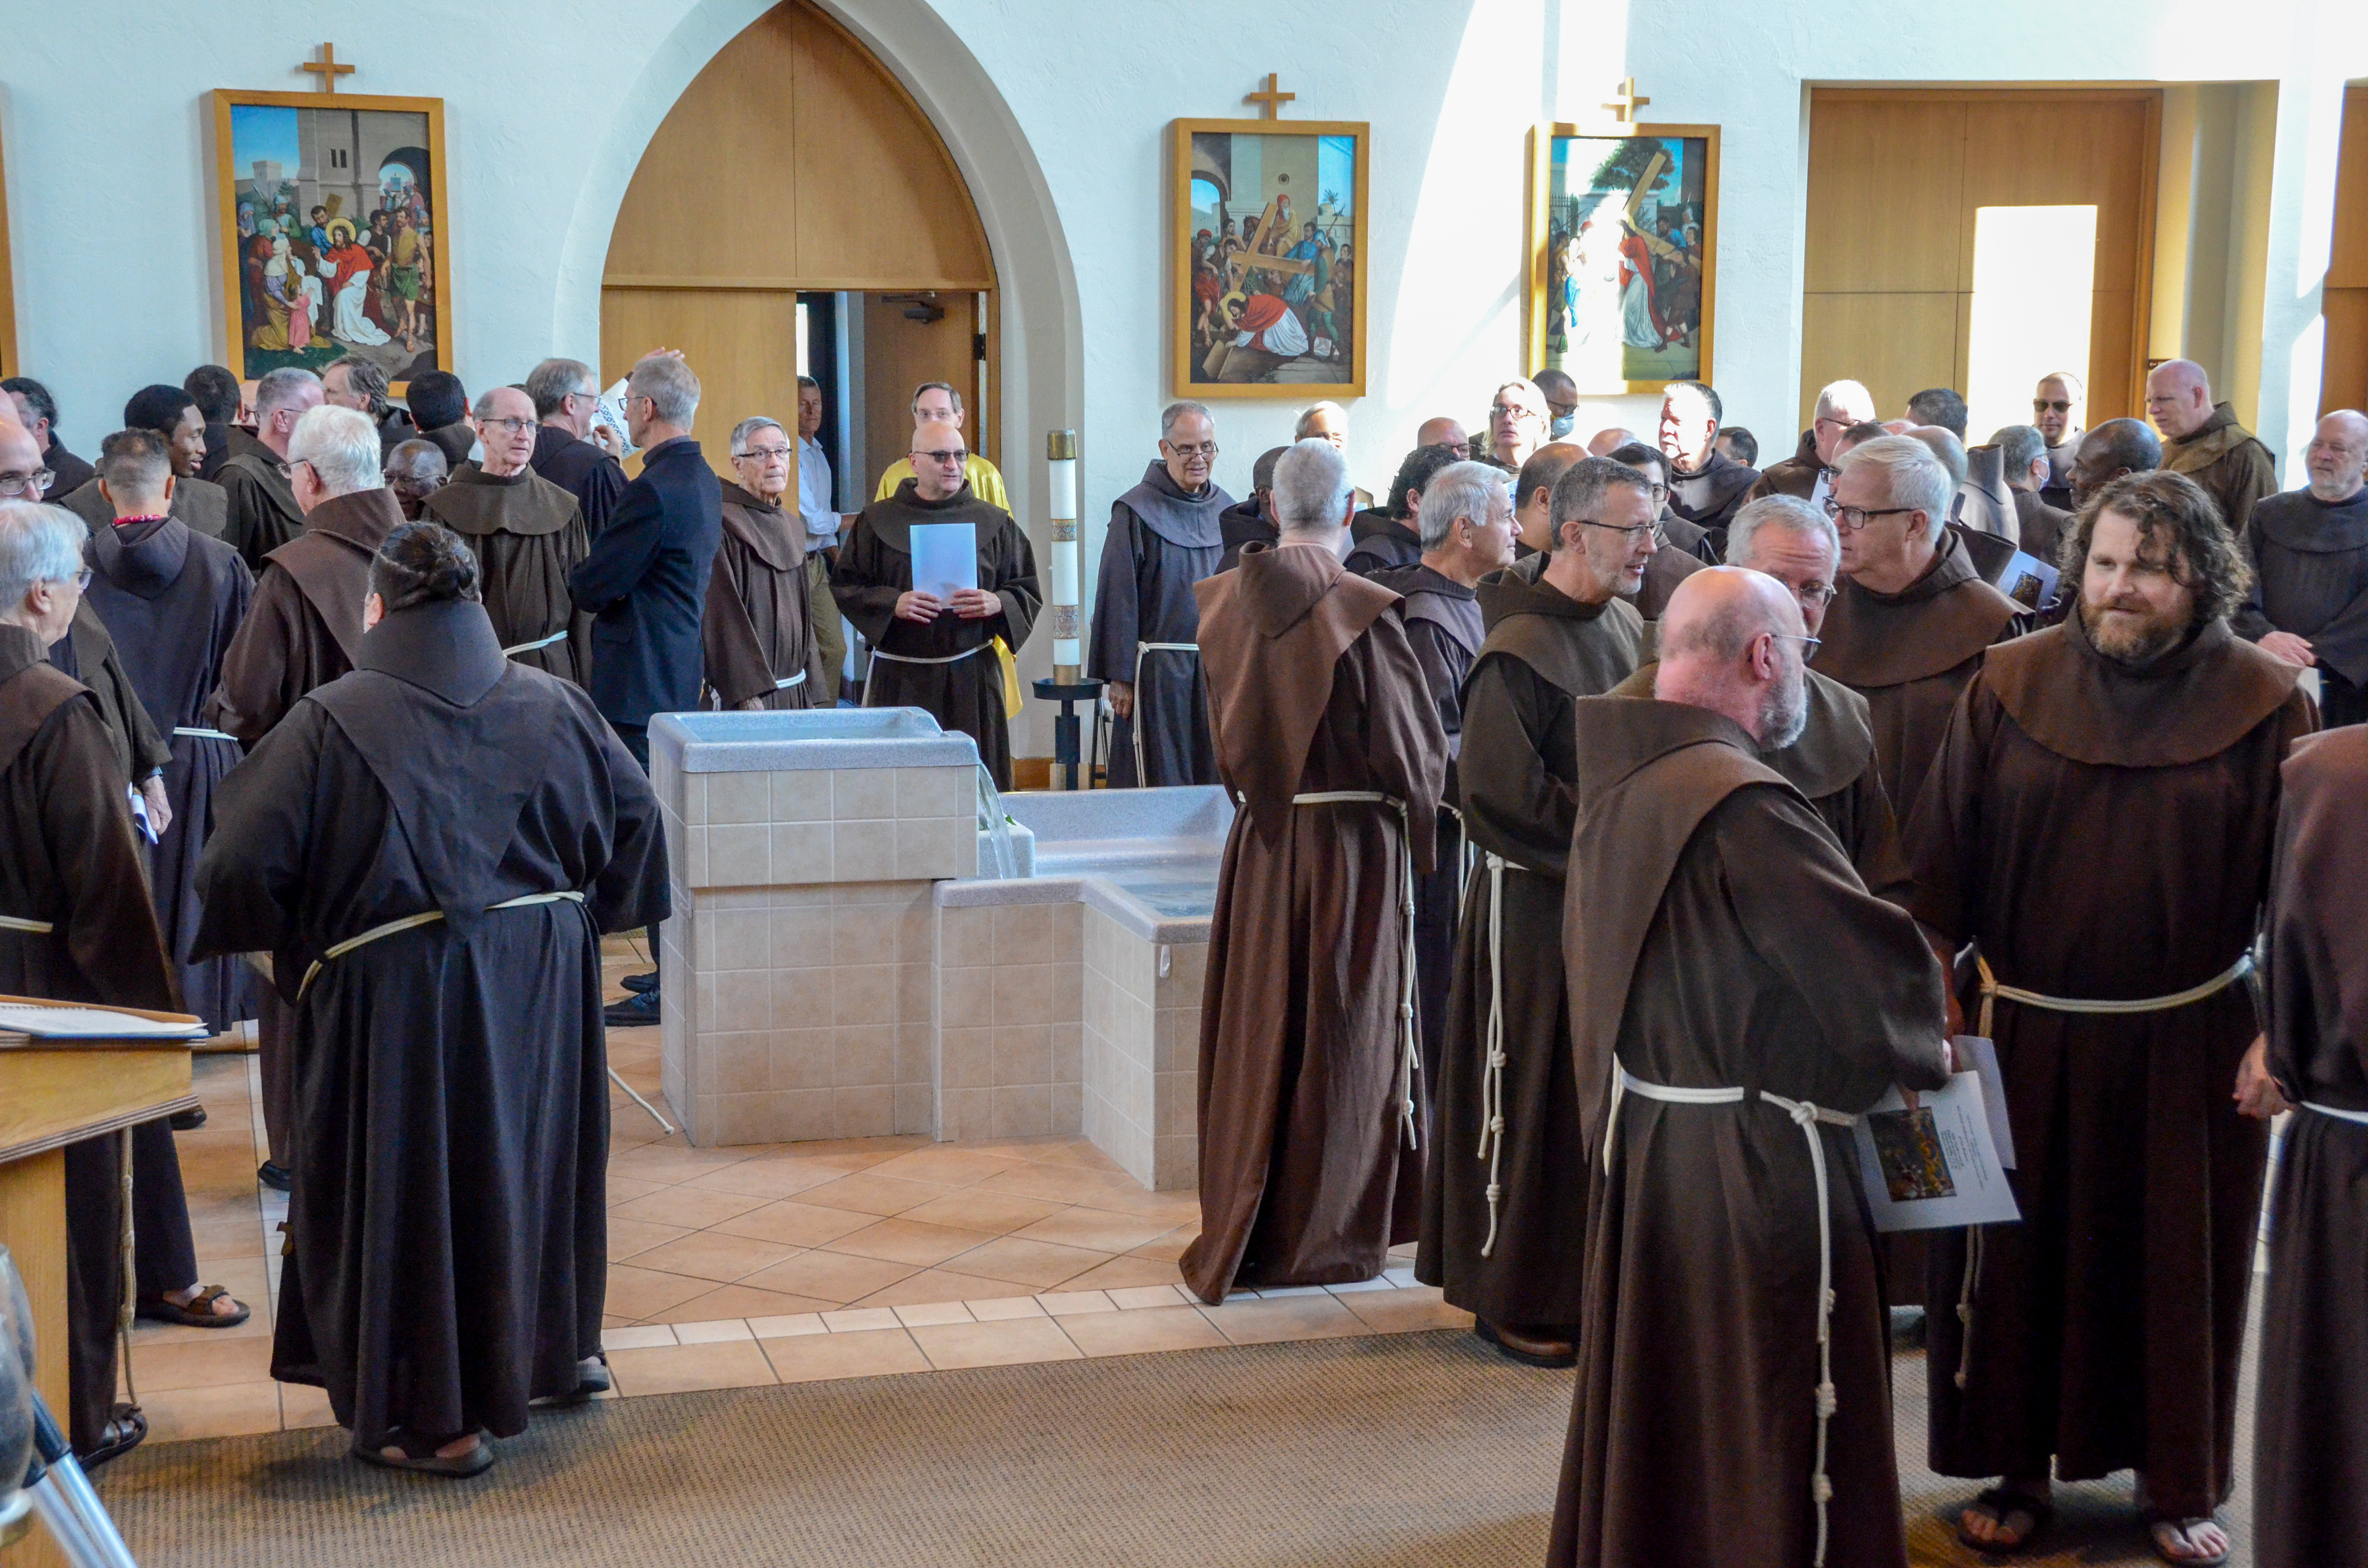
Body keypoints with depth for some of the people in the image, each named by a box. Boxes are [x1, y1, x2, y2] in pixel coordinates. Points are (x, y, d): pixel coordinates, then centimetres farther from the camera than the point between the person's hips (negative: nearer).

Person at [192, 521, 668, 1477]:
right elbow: (636, 820, 4)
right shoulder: (552, 706, 0)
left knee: (410, 1184, 7)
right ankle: (556, 1346, 38)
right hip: (541, 990, 4)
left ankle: (434, 1416, 13)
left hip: (395, 994, -4)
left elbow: (246, 860, -14)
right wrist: (583, 914, 16)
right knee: (532, 1154, 22)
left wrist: (288, 950, 3)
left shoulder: (330, 723, -11)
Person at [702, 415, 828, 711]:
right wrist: (748, 696, -22)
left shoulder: (793, 529, 16)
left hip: (797, 693, 7)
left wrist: (813, 694, 13)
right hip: (750, 696, -7)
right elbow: (724, 619, -16)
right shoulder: (724, 527, -9)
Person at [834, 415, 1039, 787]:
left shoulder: (994, 523, 8)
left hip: (973, 676, 1)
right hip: (901, 681, -1)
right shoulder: (878, 522, 6)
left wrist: (997, 604, -12)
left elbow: (1028, 592, 9)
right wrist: (892, 604, -13)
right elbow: (844, 587, 4)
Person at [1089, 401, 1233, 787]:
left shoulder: (1226, 510, 9)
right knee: (1160, 780, -3)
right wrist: (1120, 676, -11)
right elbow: (1117, 598, -8)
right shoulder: (1136, 512, -7)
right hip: (1160, 673, -5)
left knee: (1217, 780, 7)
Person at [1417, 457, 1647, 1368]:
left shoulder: (1623, 626, 8)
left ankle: (1581, 1278, 28)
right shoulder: (1520, 650, -17)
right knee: (1529, 1098, 1)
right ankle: (1510, 1299, 12)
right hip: (1534, 907, -8)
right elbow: (1498, 791, -21)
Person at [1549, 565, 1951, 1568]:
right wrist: (1925, 1052, 0)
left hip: (1635, 1139, 9)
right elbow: (1877, 966, -19)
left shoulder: (1614, 786, 3)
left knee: (1652, 1423, 21)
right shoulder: (1744, 806, -22)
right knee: (1773, 1433, 5)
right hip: (1754, 1158, -9)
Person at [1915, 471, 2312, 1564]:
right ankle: (2018, 1466, 28)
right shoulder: (2009, 684, -4)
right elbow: (1944, 859, -2)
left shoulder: (2264, 703, -6)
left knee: (2177, 1264, 12)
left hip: (2188, 1046, 0)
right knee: (2018, 1257, 11)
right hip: (2025, 1036, 1)